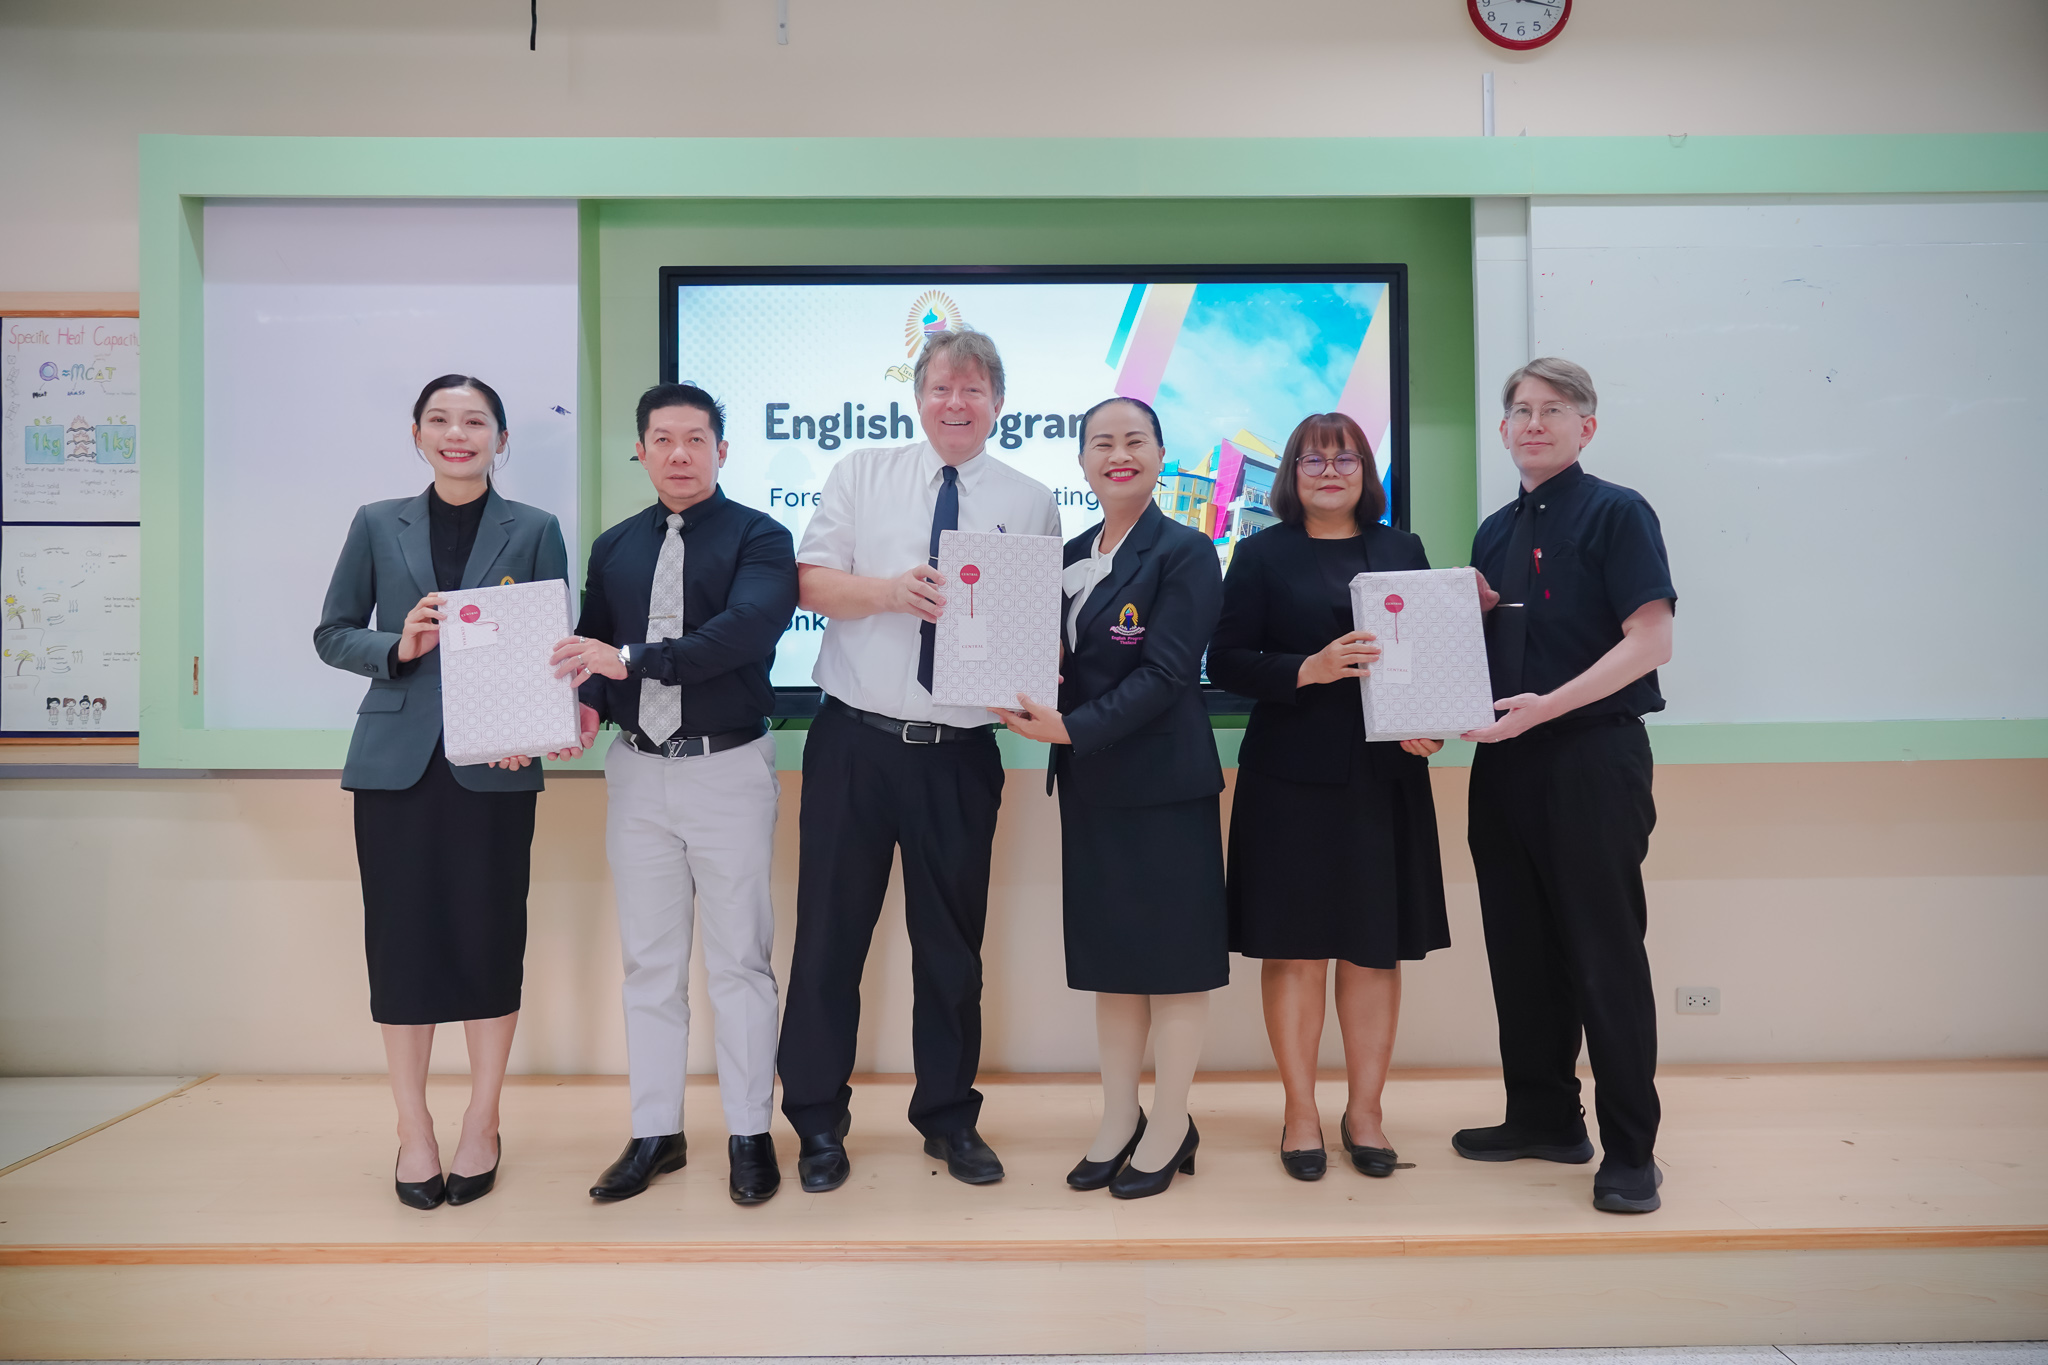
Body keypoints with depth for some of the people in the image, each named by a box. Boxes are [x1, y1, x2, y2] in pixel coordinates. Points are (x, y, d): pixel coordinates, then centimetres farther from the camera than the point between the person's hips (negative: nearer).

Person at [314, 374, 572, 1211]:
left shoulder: (534, 531, 5)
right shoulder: (377, 526, 9)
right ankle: (412, 1129, 18)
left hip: (494, 765, -1)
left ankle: (482, 1125, 18)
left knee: (489, 939, 2)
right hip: (396, 761, 1)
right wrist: (398, 647, -9)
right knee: (401, 940, 4)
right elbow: (332, 634, 11)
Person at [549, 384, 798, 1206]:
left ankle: (749, 1132, 15)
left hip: (730, 769, -4)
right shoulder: (614, 548, 12)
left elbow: (748, 628, -20)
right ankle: (655, 1133, 21)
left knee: (739, 959, 3)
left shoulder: (758, 538, -3)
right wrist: (585, 707, -10)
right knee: (649, 961, 10)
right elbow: (591, 649, 12)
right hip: (638, 770, 5)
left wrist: (631, 659, -26)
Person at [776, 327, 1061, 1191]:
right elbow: (810, 584, -1)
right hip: (855, 741, 0)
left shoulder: (1030, 503, 7)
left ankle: (949, 1118, 28)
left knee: (952, 941, 11)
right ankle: (816, 1123, 23)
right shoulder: (861, 474, 6)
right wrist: (890, 590, -18)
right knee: (830, 932, 7)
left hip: (961, 755, 1)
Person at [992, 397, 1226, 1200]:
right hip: (1090, 784, 7)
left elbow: (1166, 674, -16)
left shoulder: (1185, 552, -7)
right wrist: (1032, 701, -8)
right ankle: (1118, 1122, 25)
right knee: (1109, 956, 13)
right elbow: (1058, 660, 13)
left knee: (1172, 954, 3)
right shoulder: (1071, 556, 13)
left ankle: (1170, 1130, 16)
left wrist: (1072, 728, -22)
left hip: (1164, 783, -6)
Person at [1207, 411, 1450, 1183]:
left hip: (1385, 774, 3)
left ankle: (1365, 1111, 21)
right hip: (1291, 778, -3)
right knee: (1295, 946, 2)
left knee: (1376, 946, 7)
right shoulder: (1262, 554, 3)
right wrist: (1309, 669, -18)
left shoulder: (1401, 551, 12)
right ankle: (1300, 1113, 16)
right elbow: (1225, 662, -4)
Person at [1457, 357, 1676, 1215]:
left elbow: (1650, 640, -13)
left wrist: (1546, 706, -22)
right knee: (1521, 949, 13)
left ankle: (1630, 1149, 11)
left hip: (1594, 757, -7)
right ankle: (1544, 1118, 27)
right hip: (1506, 764, 7)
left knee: (1605, 952, -1)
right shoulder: (1494, 534, 16)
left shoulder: (1616, 513, -4)